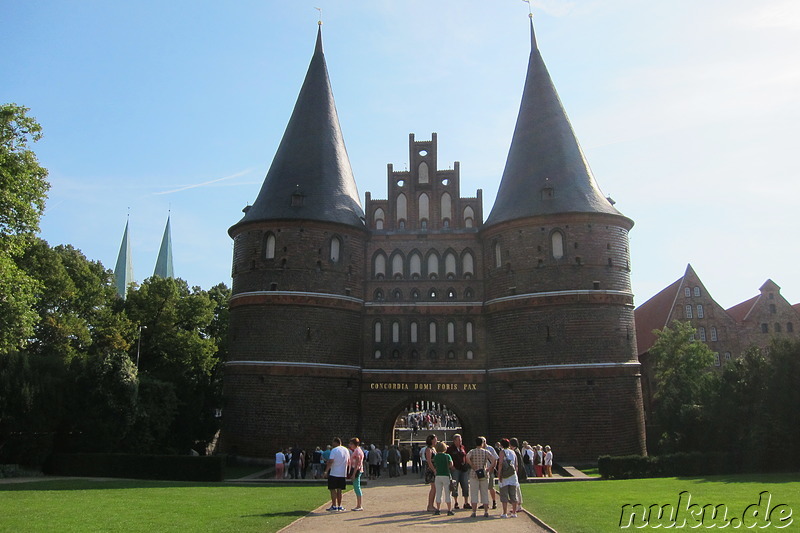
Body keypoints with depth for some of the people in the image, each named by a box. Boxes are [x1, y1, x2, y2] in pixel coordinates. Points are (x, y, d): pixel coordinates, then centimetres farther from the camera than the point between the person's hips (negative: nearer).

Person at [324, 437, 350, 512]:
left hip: (334, 473, -6)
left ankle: (334, 506, 1)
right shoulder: (346, 450, 10)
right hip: (343, 474, 6)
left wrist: (326, 471, -14)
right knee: (339, 490, 14)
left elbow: (331, 461, -18)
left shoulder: (334, 450, -11)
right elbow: (348, 461, 16)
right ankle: (339, 506, 15)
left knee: (333, 489, 2)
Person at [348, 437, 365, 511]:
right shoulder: (356, 450, 17)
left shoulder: (357, 451, -14)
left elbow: (357, 464, -19)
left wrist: (354, 474, -22)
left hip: (356, 470, -10)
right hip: (357, 471, 10)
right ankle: (358, 505, 17)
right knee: (356, 488, 12)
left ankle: (359, 506, -6)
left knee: (357, 487, -8)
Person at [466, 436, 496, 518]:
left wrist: (473, 466, -13)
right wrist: (489, 469, -5)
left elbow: (467, 458, -21)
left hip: (474, 475, -1)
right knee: (485, 494, 10)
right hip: (484, 475, 1)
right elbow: (494, 460, -12)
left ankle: (474, 512, 0)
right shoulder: (485, 452, 2)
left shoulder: (472, 451, 0)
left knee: (474, 494, 3)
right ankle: (486, 512, 9)